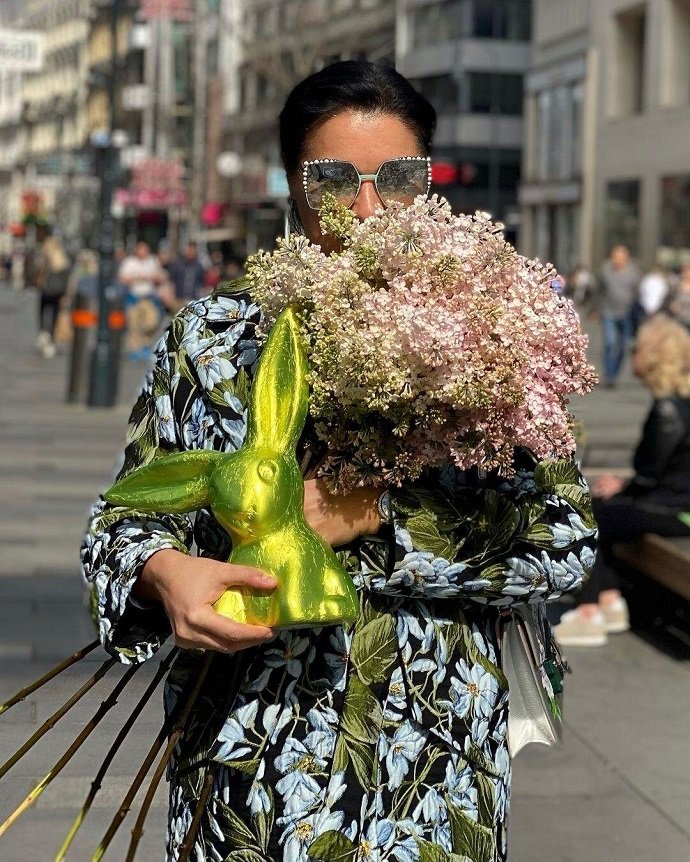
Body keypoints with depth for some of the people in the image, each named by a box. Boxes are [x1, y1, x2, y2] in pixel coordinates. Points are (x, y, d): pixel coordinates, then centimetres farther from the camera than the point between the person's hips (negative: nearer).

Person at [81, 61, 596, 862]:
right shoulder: (213, 333, 1)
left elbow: (565, 540, -11)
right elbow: (126, 518, 2)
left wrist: (371, 516, -20)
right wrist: (166, 573, -21)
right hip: (250, 764, 1)